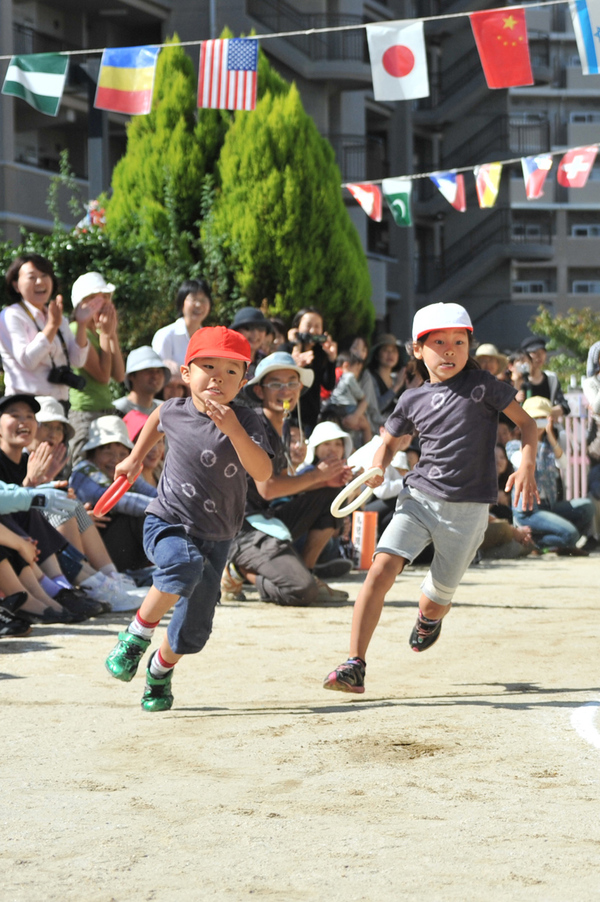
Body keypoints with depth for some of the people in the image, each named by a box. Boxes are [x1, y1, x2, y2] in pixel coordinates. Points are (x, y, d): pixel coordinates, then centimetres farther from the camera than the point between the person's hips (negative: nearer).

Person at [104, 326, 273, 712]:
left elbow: (263, 472, -28)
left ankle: (161, 669, 38)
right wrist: (136, 459, 27)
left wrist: (233, 430, -38)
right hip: (168, 524, -1)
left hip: (216, 538, 1)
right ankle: (137, 634, -16)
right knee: (183, 566, -36)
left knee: (194, 629, 5)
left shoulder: (246, 421, -12)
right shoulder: (176, 410, -4)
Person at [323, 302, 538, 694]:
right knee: (381, 570, -22)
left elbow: (526, 422, 2)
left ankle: (429, 618, 48)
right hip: (419, 497, 2)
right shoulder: (413, 400, 7)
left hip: (467, 510, -2)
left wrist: (527, 465, -15)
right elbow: (390, 441, 20)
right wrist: (377, 468, -2)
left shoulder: (482, 384, -1)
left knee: (435, 602, 7)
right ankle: (355, 667, -19)